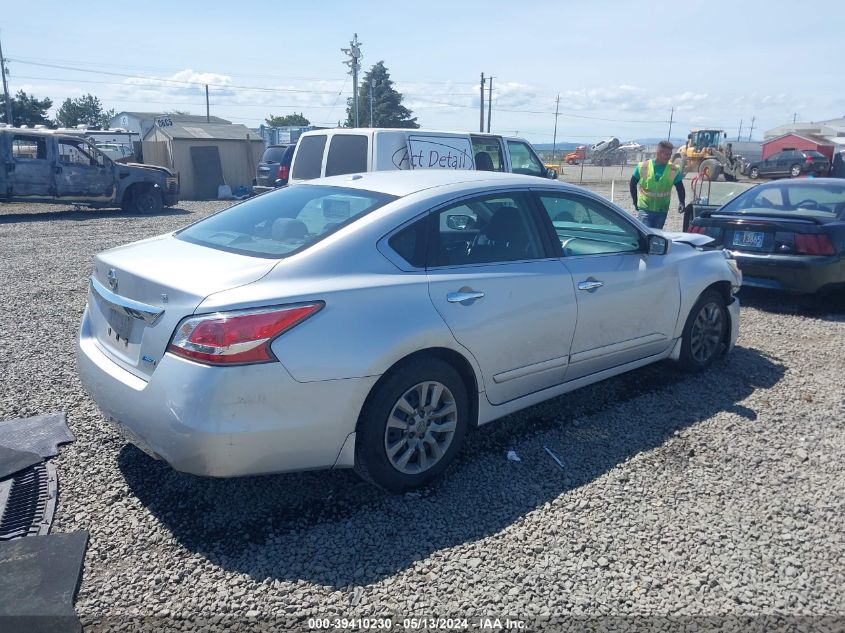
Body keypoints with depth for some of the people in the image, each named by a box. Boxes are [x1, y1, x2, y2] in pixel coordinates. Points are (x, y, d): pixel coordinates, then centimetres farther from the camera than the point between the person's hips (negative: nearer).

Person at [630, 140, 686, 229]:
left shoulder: (674, 170, -3)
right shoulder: (643, 166, -6)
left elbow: (680, 188, 3)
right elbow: (633, 184, 5)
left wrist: (682, 203, -14)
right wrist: (636, 202, 4)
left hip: (662, 211, 3)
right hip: (644, 209, -3)